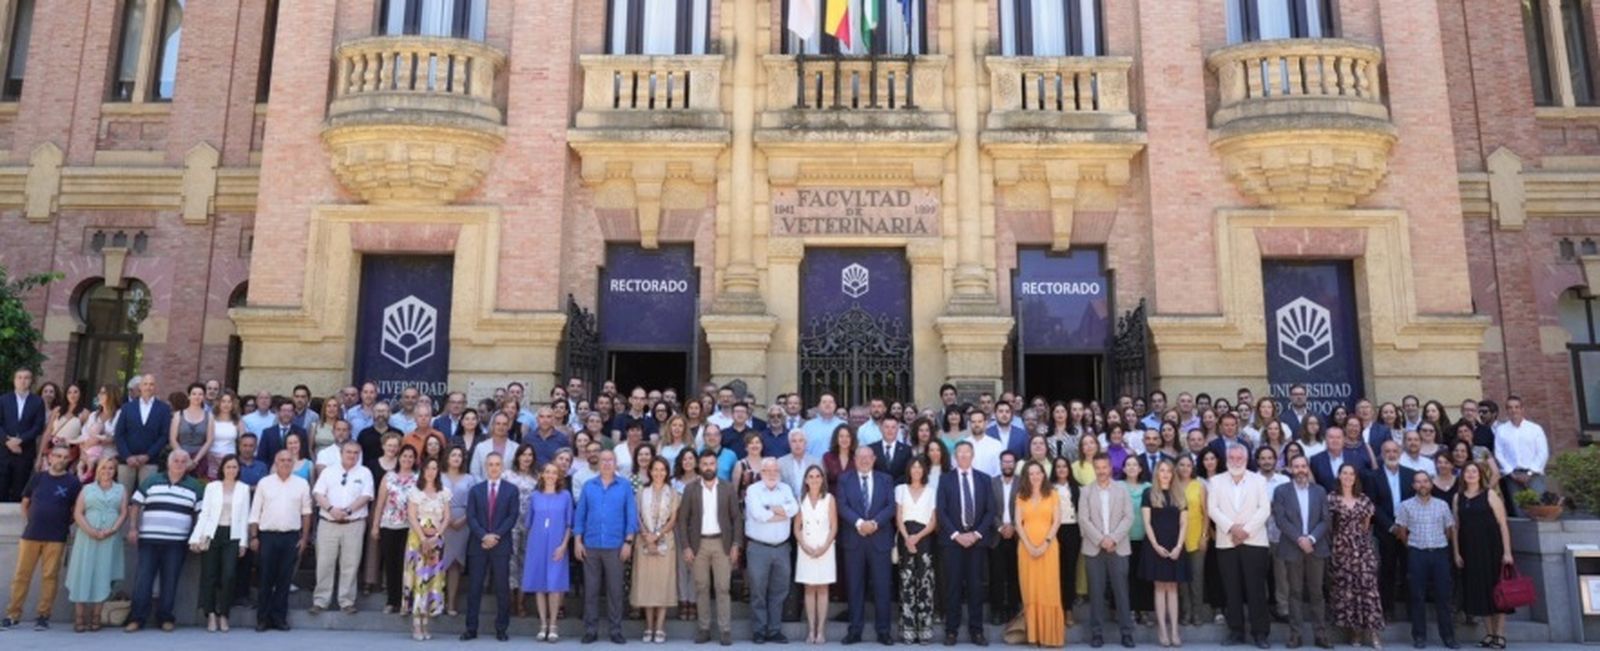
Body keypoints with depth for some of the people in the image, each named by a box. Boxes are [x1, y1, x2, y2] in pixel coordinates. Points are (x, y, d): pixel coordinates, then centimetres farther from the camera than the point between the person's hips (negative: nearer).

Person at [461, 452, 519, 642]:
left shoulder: (511, 490, 5)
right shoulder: (476, 489, 10)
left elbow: (512, 517, -2)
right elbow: (471, 517, 1)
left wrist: (496, 536, -13)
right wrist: (483, 536, -13)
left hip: (501, 545, -1)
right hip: (478, 544, 1)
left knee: (502, 588, 1)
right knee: (474, 588, 3)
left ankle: (501, 629, 8)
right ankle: (471, 628, 9)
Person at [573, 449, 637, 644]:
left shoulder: (625, 487, 2)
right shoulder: (588, 486, 6)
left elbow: (631, 515, 0)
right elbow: (580, 515, 6)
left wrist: (628, 542, -6)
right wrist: (577, 542, -1)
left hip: (615, 546, -1)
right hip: (591, 546, 1)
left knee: (615, 589, 3)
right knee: (591, 589, 5)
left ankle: (616, 630, 11)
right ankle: (591, 630, 14)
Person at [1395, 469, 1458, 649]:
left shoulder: (1442, 505, 5)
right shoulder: (1406, 506, 0)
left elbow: (1450, 530, 12)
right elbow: (1402, 531, 4)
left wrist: (1440, 543, 11)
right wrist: (1412, 546, 7)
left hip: (1440, 553, 1)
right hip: (1417, 554, -1)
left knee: (1443, 596, 3)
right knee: (1417, 596, 2)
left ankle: (1448, 636, 11)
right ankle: (1419, 636, 8)